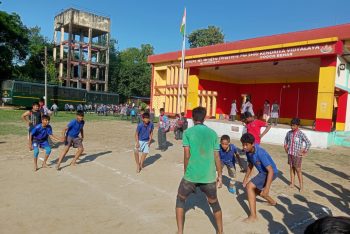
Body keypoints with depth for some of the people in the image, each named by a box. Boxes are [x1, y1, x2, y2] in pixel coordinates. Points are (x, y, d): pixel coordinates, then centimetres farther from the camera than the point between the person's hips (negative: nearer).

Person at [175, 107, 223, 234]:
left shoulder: (187, 132, -2)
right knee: (214, 203, 24)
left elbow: (187, 155, -7)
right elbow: (217, 157, 6)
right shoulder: (213, 133, 5)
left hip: (191, 175, -2)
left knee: (180, 200, 21)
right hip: (209, 176, 2)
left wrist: (186, 173, 6)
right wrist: (220, 176, 16)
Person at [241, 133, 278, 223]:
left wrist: (267, 188, -37)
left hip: (271, 172, -9)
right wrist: (246, 178, 8)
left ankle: (253, 216, -14)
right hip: (263, 172, 9)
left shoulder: (260, 153, -34)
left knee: (249, 187, -19)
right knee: (254, 189, 26)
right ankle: (272, 201, 53)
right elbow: (250, 165, 8)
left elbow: (270, 170, -34)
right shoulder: (248, 151, -10)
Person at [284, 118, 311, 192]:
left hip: (297, 154, -5)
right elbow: (286, 140, 21)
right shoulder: (289, 133, 2)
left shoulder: (301, 134, -13)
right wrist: (285, 147, 13)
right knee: (291, 168, 12)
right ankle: (292, 183, 22)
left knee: (298, 170, 0)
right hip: (290, 153, 5)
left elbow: (308, 143, -11)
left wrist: (304, 152, -9)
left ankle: (301, 186, 10)